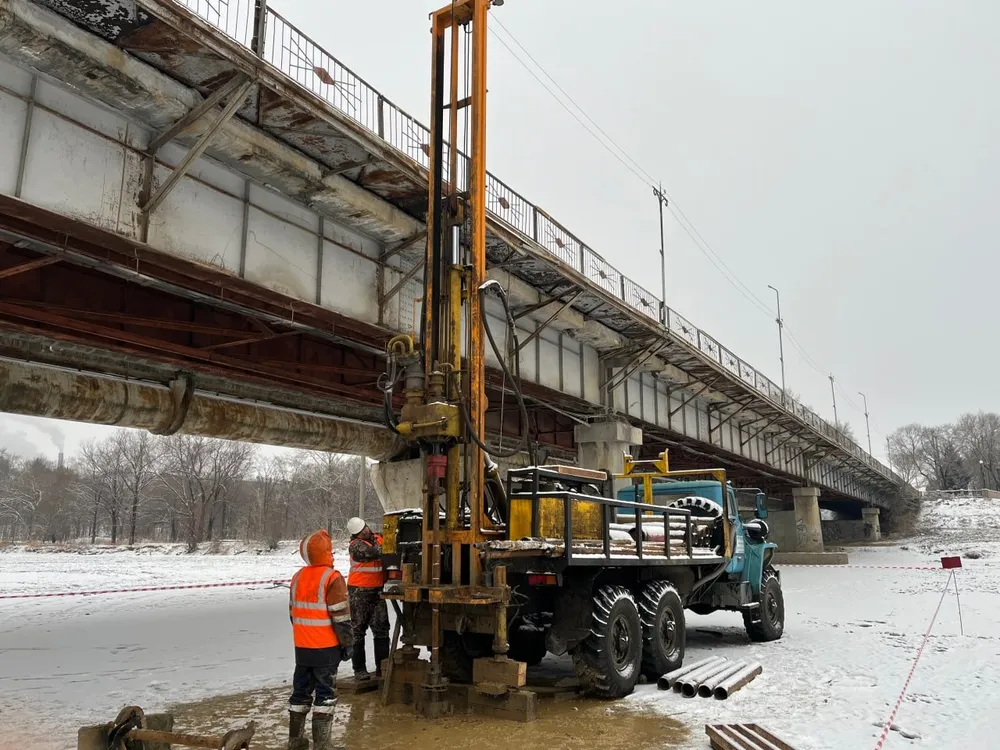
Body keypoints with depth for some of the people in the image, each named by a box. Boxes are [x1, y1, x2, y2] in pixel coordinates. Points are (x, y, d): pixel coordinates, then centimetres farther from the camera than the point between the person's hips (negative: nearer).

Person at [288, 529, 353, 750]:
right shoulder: (332, 578, -15)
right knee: (325, 694, 1)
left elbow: (293, 613, 15)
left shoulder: (297, 578, 7)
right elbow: (340, 617, -16)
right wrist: (347, 643, -6)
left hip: (302, 647, 6)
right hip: (326, 648, -6)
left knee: (301, 691, 15)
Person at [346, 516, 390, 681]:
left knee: (381, 629, 7)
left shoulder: (378, 538, 7)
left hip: (377, 590, 6)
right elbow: (375, 552, -27)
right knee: (358, 630, 2)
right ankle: (359, 669, 8)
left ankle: (382, 667, 15)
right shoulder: (356, 545, -12)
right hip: (359, 592, -6)